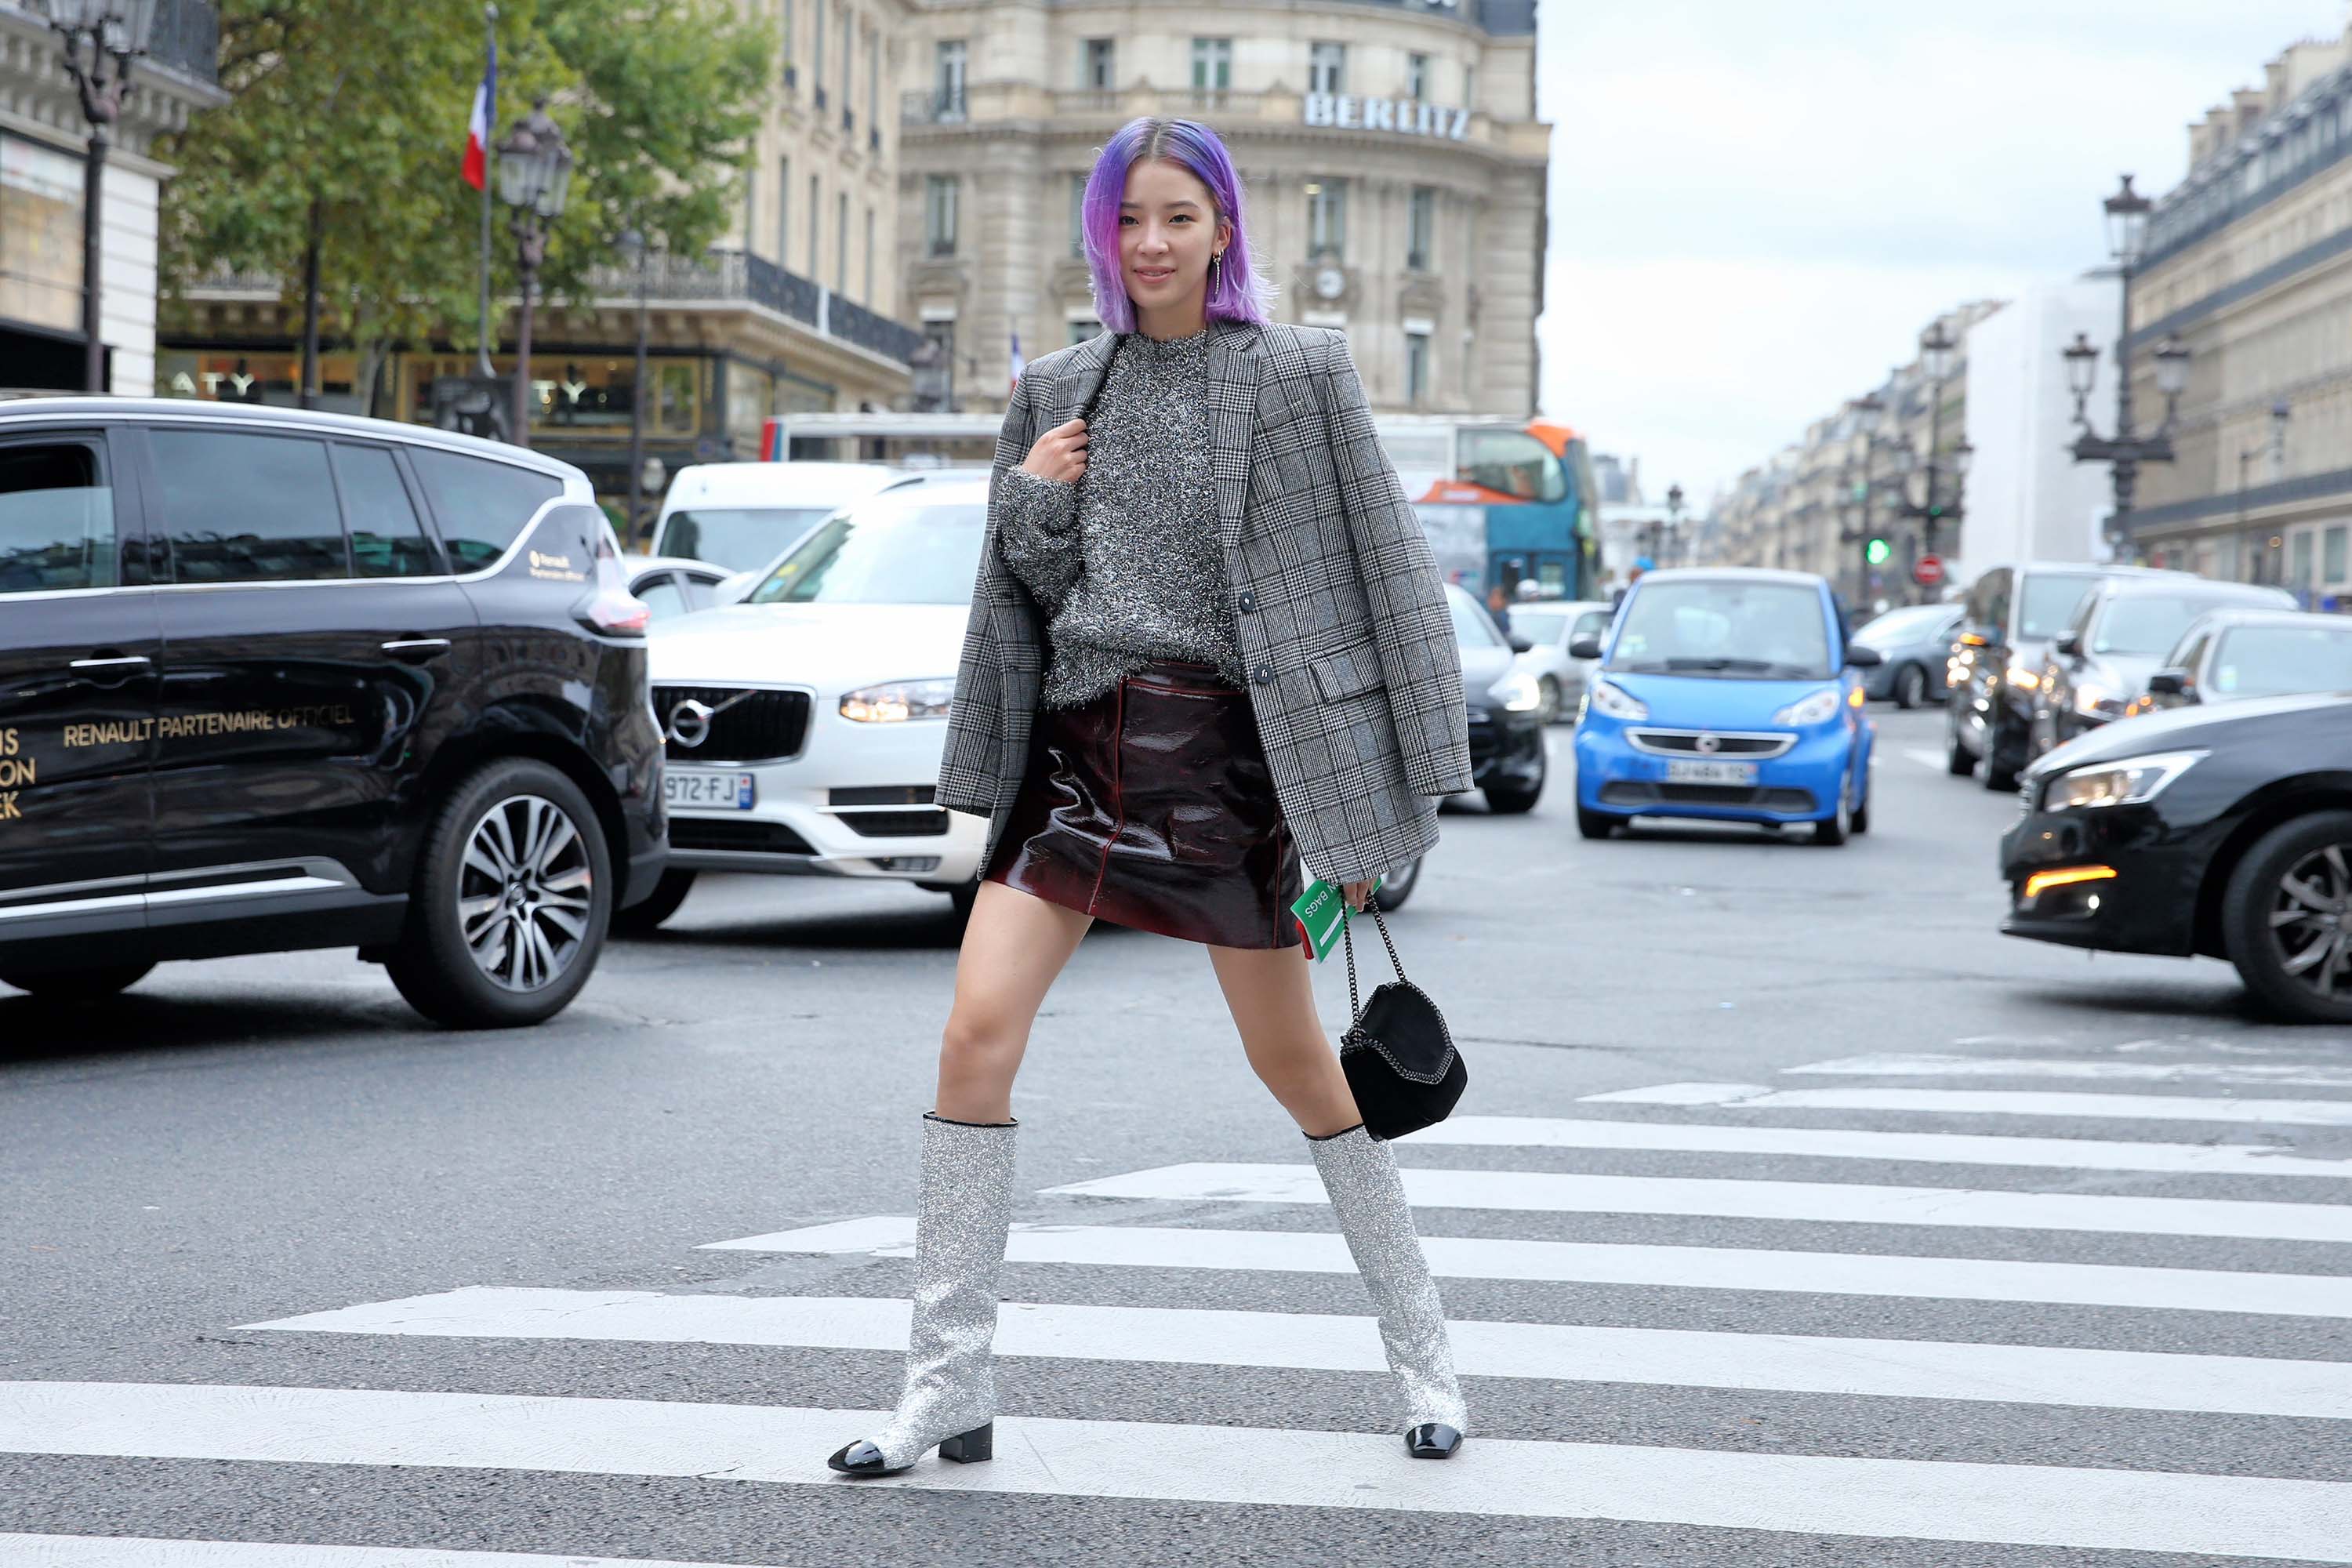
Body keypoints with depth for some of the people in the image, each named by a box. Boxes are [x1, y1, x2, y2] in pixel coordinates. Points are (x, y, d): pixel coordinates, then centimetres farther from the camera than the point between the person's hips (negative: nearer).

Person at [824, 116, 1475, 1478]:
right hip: (1076, 741, 3)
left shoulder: (1302, 374, 1)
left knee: (1295, 1062, 4)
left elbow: (1386, 568, 1)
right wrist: (1031, 499, -5)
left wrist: (1395, 798, -3)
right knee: (978, 1034, -9)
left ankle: (1423, 1352, 22)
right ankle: (952, 1390, -1)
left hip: (1223, 745, -3)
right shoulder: (1058, 391, 12)